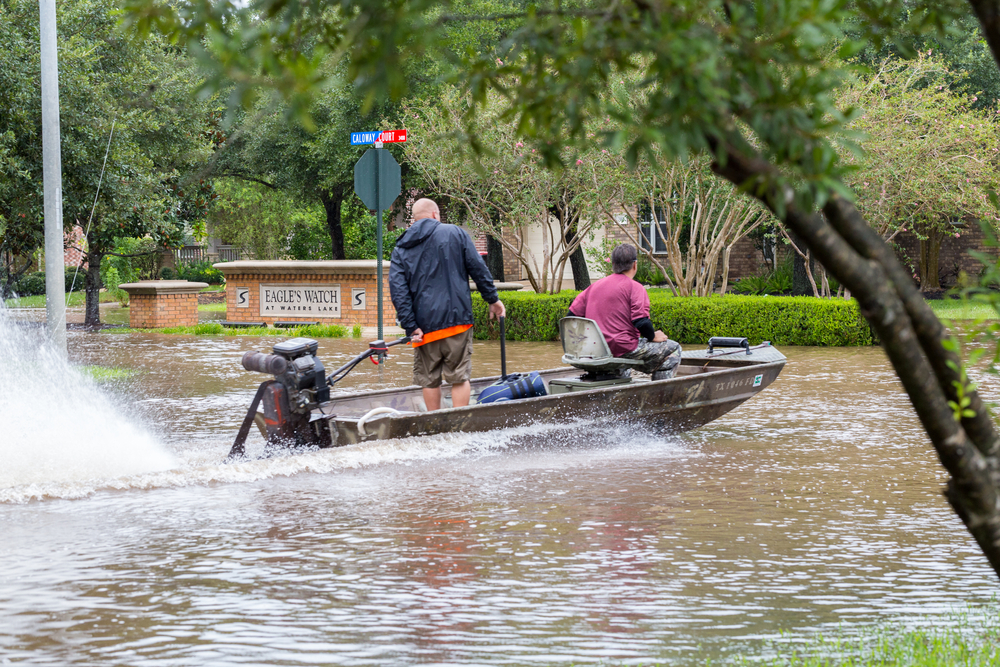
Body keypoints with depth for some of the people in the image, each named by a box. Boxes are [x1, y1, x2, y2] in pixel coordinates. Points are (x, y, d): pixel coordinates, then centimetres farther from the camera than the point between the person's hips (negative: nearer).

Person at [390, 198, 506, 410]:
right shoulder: (455, 233, 5)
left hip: (425, 326, 2)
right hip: (456, 318, -2)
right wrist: (493, 299, 11)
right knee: (460, 377, 0)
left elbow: (398, 289, -1)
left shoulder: (401, 249, 10)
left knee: (430, 380, 10)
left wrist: (411, 327, -5)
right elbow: (478, 269, 2)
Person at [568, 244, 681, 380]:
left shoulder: (594, 286, 11)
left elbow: (572, 314, 12)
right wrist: (653, 337, 1)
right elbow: (641, 322, -19)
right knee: (673, 349, 6)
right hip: (623, 348, -7)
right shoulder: (635, 288, -9)